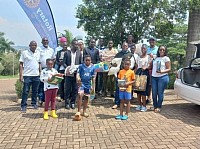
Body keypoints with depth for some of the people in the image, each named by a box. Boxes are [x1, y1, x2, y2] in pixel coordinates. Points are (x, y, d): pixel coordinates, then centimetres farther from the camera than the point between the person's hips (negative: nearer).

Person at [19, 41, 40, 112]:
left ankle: (34, 103, 23)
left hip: (36, 75, 4)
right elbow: (21, 64, -2)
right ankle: (23, 105, 6)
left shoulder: (38, 53, 11)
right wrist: (21, 75, -8)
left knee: (35, 91, 10)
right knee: (25, 91, -2)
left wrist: (40, 73, 11)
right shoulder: (24, 53, -1)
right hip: (27, 75, -4)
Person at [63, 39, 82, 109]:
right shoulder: (67, 52, 2)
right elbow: (64, 63, 1)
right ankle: (67, 103, 14)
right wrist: (68, 68, -16)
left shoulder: (79, 53, 8)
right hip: (68, 74, -2)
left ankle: (73, 103, 18)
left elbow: (81, 63, 8)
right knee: (67, 89, 3)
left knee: (75, 89, 6)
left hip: (76, 74, 2)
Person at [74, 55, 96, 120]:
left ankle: (84, 112, 24)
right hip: (81, 83, -3)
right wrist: (78, 78, -33)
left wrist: (93, 86, 8)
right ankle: (78, 112, -12)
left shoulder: (92, 67, 3)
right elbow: (78, 73, -10)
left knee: (86, 98, 10)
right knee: (80, 95, -20)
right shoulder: (81, 66, -4)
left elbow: (93, 78, 8)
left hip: (88, 84, 4)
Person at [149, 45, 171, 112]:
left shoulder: (166, 58, 1)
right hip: (154, 77, 4)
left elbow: (169, 69, -4)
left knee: (160, 93, -1)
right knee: (154, 93, 5)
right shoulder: (155, 58, 15)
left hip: (162, 77, -4)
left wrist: (162, 71, -19)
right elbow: (151, 66, 22)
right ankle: (155, 106, 19)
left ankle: (159, 107, 12)